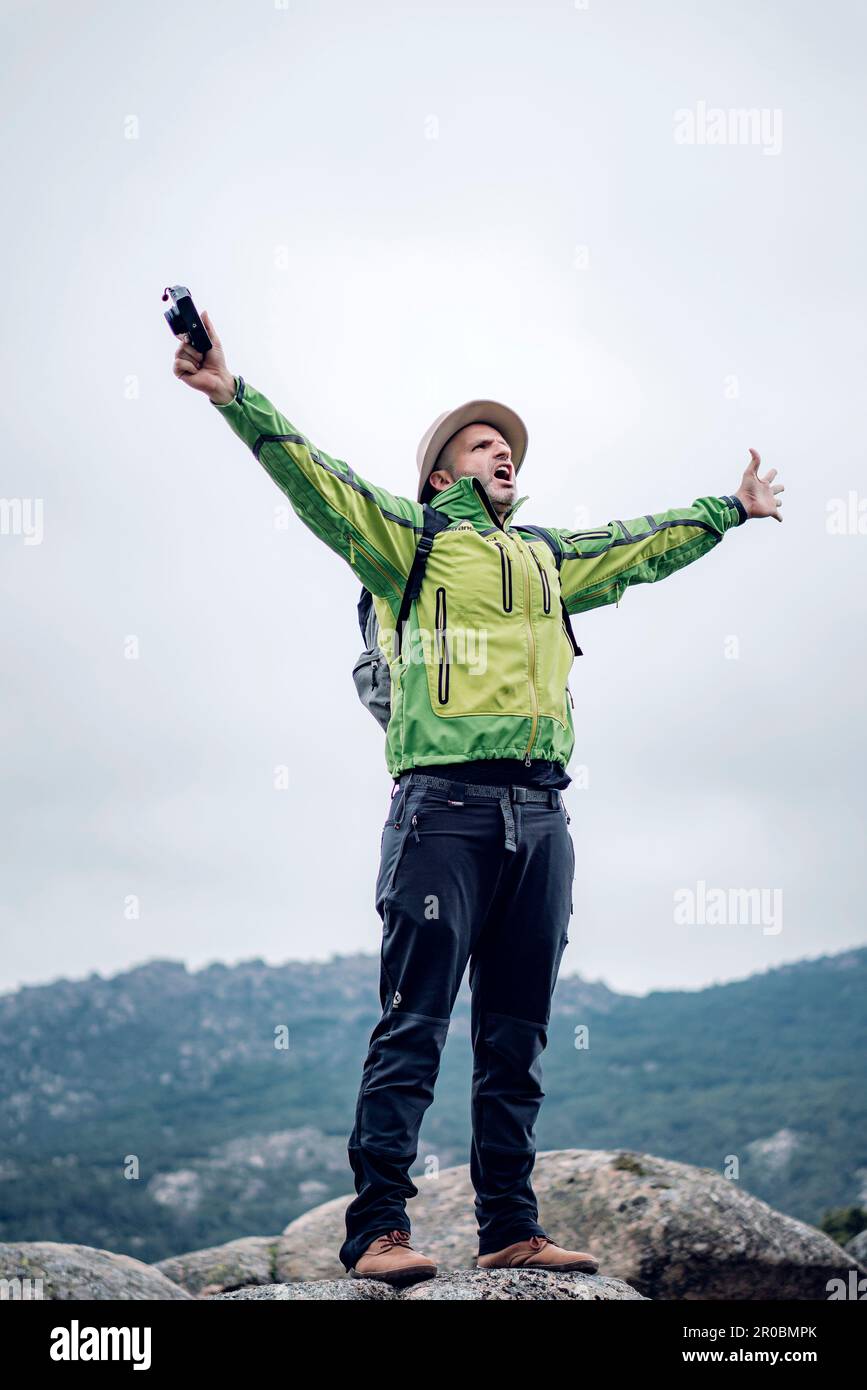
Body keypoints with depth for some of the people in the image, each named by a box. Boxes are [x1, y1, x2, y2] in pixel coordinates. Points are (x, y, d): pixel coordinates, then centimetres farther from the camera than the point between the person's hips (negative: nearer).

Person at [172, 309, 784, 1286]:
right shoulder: (411, 537, 9)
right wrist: (233, 397, -16)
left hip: (539, 816, 6)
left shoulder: (548, 558, 26)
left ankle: (510, 1230, 10)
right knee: (413, 1027, -10)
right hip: (447, 808, -6)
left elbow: (645, 546, 41)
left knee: (516, 1039, 6)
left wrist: (728, 510, 53)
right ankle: (377, 1230, -10)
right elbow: (318, 481, -3)